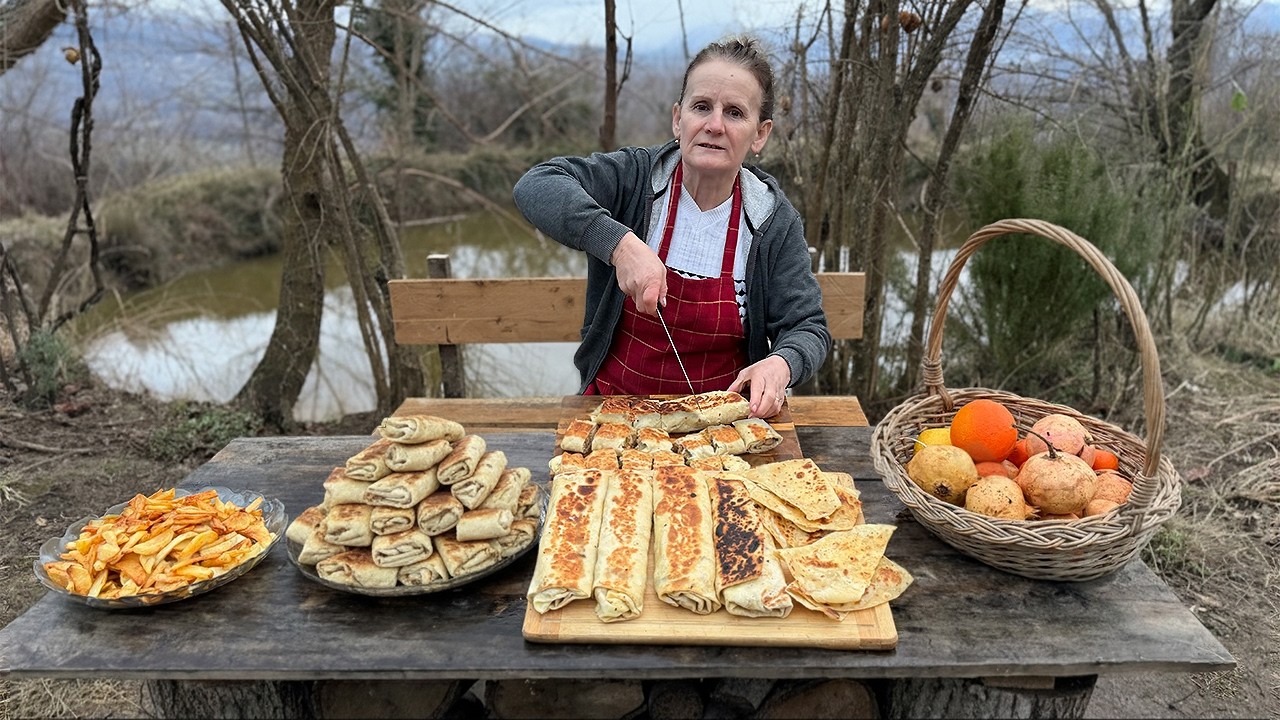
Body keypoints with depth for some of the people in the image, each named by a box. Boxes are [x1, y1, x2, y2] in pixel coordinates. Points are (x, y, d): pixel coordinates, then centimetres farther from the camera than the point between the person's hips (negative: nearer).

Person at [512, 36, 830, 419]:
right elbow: (535, 187, -20)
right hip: (613, 406, -1)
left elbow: (807, 327, -2)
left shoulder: (775, 221, -3)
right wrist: (619, 243, -34)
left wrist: (781, 364, -25)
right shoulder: (634, 177, -7)